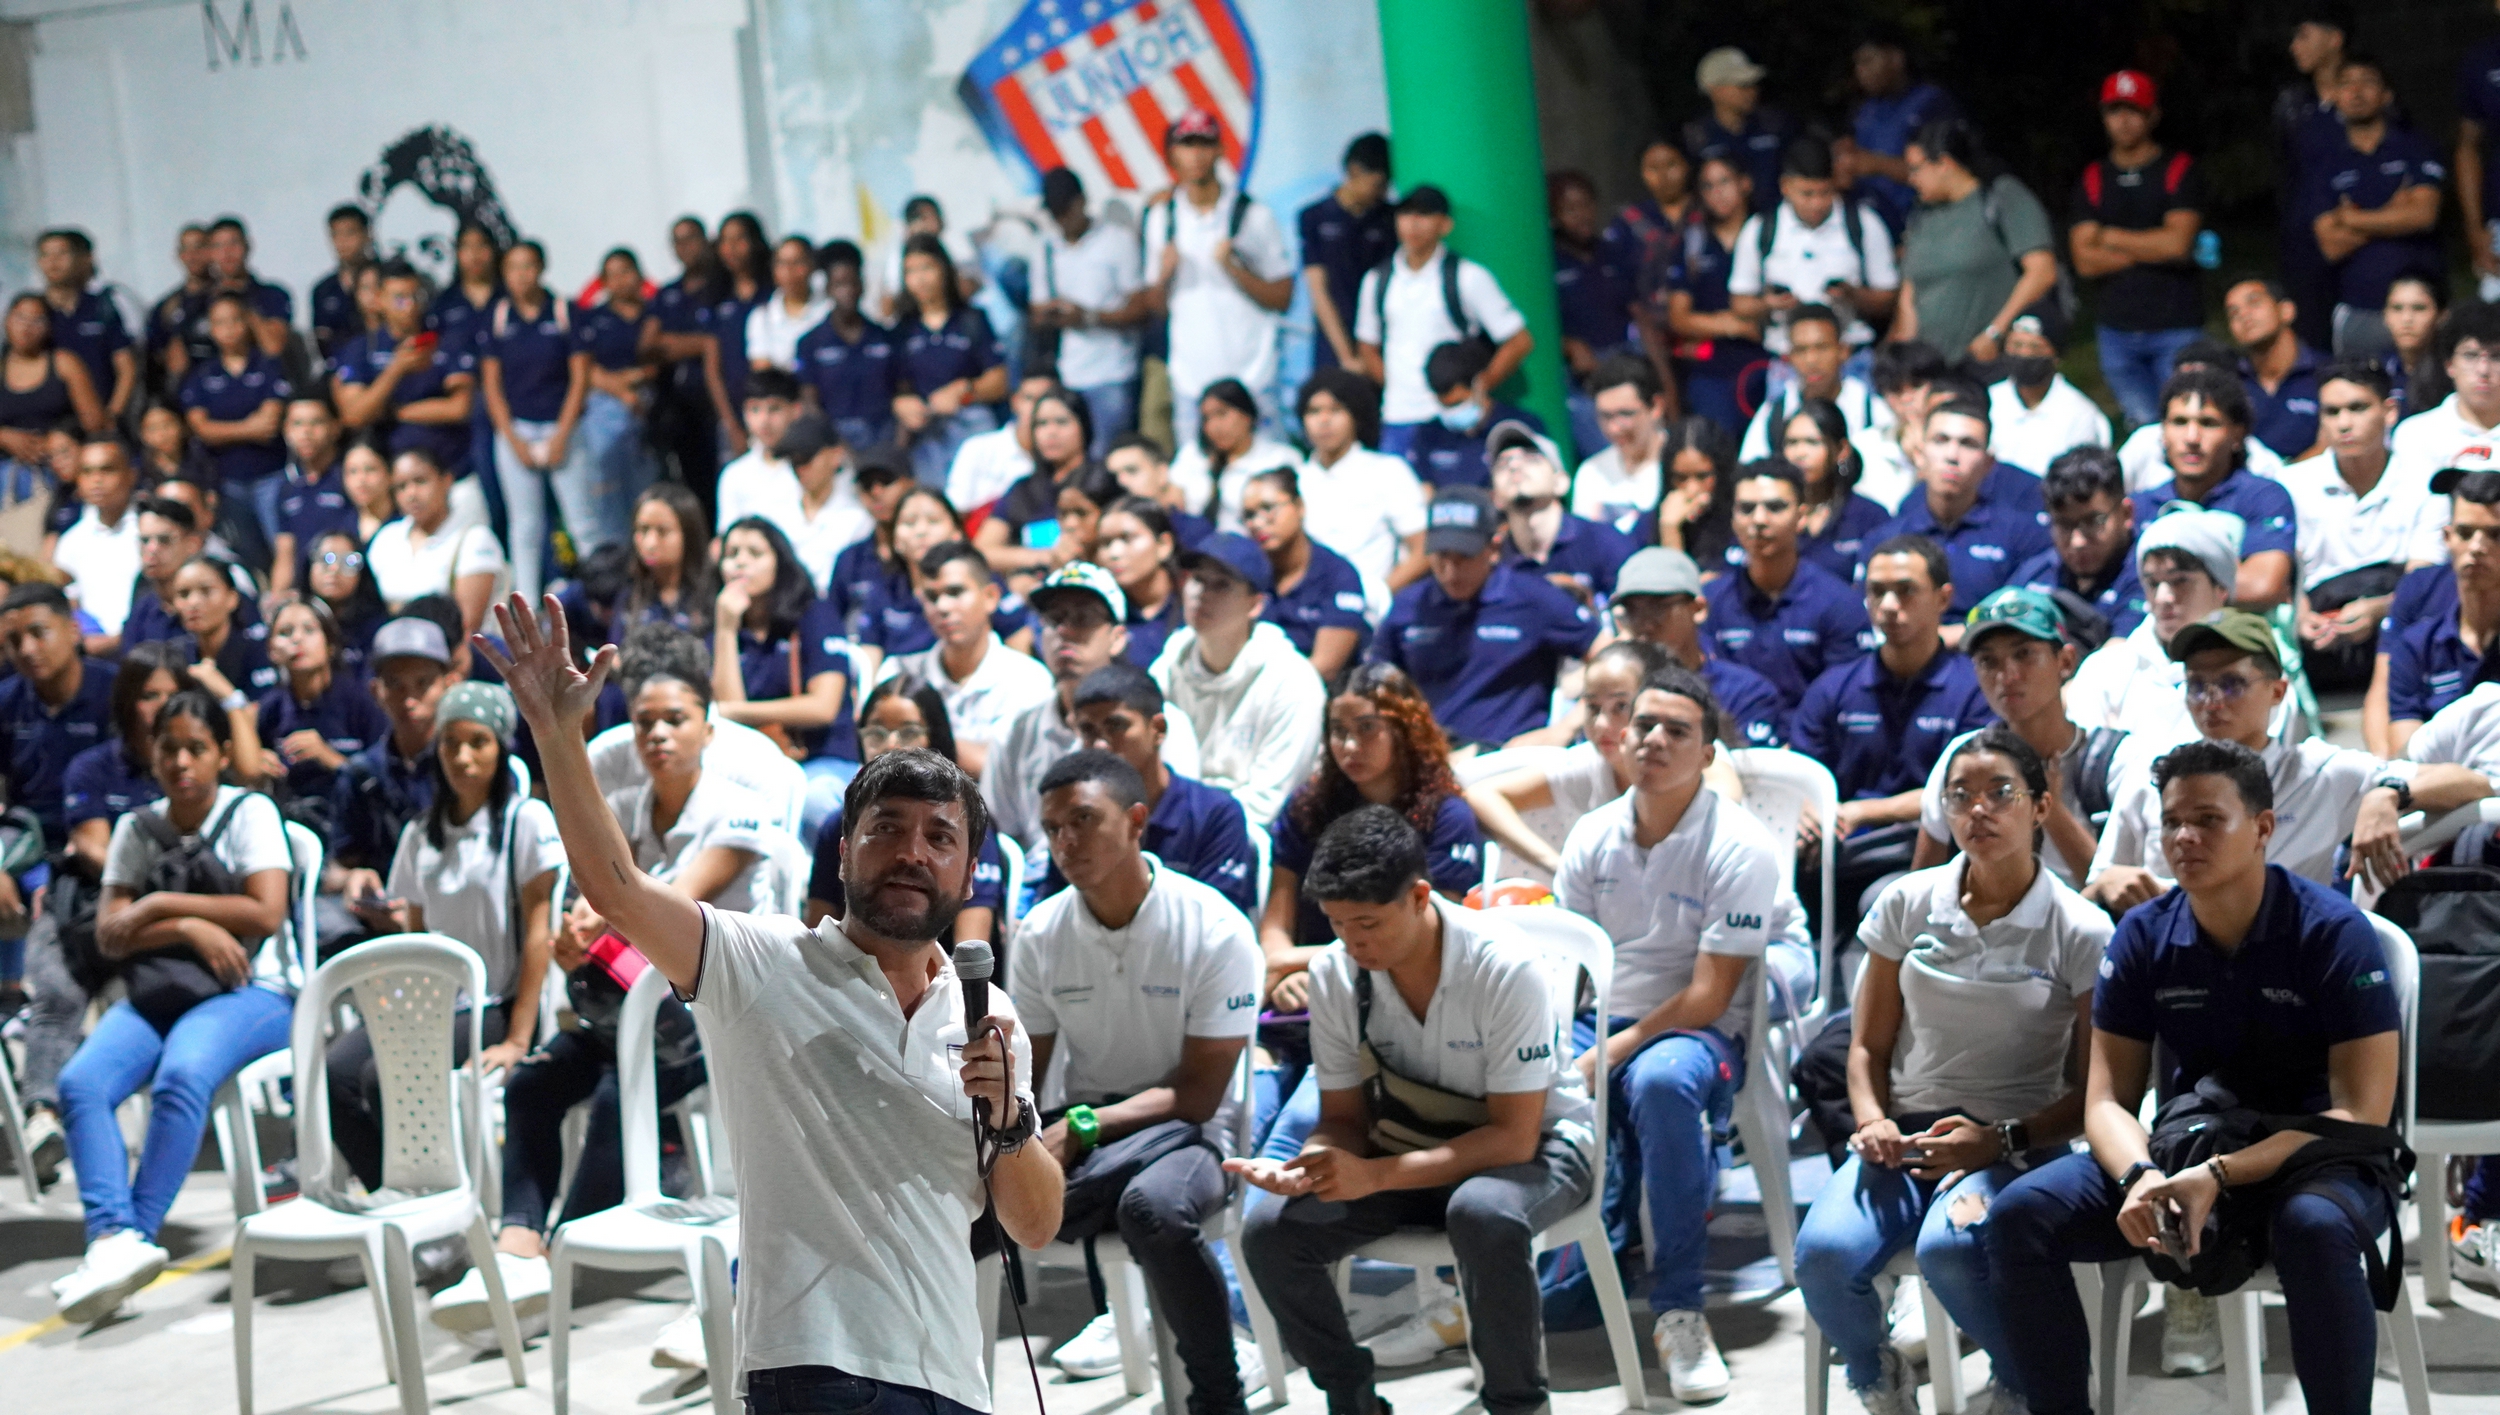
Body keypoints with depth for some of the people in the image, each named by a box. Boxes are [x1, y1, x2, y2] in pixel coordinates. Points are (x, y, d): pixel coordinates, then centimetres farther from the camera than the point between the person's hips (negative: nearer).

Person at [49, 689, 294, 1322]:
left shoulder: (250, 813, 3)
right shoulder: (137, 829, 15)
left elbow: (265, 914, -9)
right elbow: (109, 936, 5)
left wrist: (164, 903, -6)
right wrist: (190, 927, -11)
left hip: (249, 992, -4)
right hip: (157, 995, 4)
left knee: (181, 1074, -36)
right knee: (79, 1081, -26)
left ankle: (136, 1235, -34)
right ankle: (113, 1236, -38)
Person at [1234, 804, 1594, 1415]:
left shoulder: (1504, 967, -26)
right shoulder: (1334, 973, -10)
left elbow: (1513, 1136, -25)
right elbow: (1344, 1117, 0)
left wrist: (1375, 1175, -34)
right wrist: (1311, 1165, -26)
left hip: (1536, 1143, -5)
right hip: (1411, 1145, 5)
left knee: (1482, 1213, -40)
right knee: (1270, 1231, -18)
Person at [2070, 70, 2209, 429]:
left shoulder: (2180, 170, 0)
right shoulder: (2093, 179, 10)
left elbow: (2178, 242, -14)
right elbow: (2085, 261, 0)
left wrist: (2110, 237, -2)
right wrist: (2151, 248, -7)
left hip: (2178, 328, -3)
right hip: (2117, 331, 3)